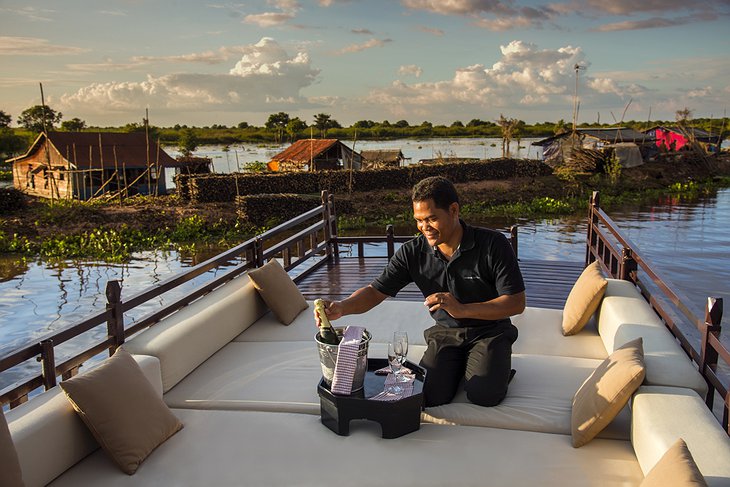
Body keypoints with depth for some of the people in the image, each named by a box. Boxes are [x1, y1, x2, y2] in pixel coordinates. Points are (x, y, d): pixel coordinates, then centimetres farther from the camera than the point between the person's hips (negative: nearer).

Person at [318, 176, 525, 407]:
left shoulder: (493, 244, -16)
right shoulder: (413, 252, -8)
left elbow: (516, 303, -16)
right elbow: (375, 291, -5)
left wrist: (462, 309, -28)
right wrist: (342, 307, -27)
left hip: (490, 330, -2)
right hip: (446, 333, 3)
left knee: (483, 395, -25)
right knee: (430, 395, -19)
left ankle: (498, 365, 10)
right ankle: (459, 364, 13)